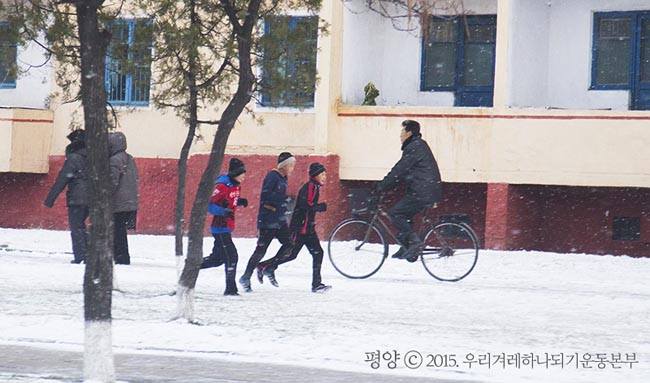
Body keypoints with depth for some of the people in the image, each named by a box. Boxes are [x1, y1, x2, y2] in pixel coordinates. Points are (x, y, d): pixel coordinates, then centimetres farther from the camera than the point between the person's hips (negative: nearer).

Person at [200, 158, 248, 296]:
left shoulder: (236, 185, 9)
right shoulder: (222, 186, -19)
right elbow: (209, 205, -21)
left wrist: (240, 201, 1)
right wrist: (224, 211, -35)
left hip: (227, 227, 9)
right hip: (220, 227, -9)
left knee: (218, 258, 15)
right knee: (231, 256, -12)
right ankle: (230, 288, -8)